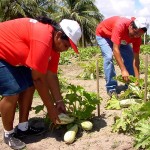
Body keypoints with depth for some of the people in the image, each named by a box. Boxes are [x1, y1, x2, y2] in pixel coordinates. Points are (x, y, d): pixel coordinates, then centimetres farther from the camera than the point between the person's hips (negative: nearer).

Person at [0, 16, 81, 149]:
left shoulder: (55, 44, -3)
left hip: (12, 56, 10)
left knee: (29, 86, 3)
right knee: (12, 92, -16)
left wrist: (59, 101, -2)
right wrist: (51, 108, -19)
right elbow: (38, 79, -29)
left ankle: (23, 128, 16)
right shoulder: (43, 39, -33)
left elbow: (51, 75, -1)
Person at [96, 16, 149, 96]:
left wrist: (137, 79, -28)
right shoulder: (120, 26, -43)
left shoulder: (137, 35, -24)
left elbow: (135, 58, -22)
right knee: (109, 57, -25)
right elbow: (116, 49, -46)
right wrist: (123, 70, -51)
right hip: (102, 34, -5)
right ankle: (111, 89, -16)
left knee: (130, 57, -6)